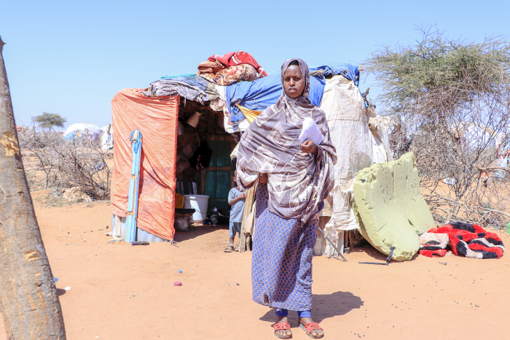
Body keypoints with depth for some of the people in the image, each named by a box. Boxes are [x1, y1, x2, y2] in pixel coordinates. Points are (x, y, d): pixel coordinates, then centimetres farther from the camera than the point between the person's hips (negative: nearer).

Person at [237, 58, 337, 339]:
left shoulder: (317, 115, 11)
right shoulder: (273, 113, 5)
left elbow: (329, 151, 10)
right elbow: (249, 141, 6)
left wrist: (315, 149, -11)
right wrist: (261, 171, -5)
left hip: (306, 192, 2)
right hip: (278, 191, -2)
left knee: (303, 251, 6)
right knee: (276, 250, -2)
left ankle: (304, 312, 16)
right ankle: (280, 313, 11)